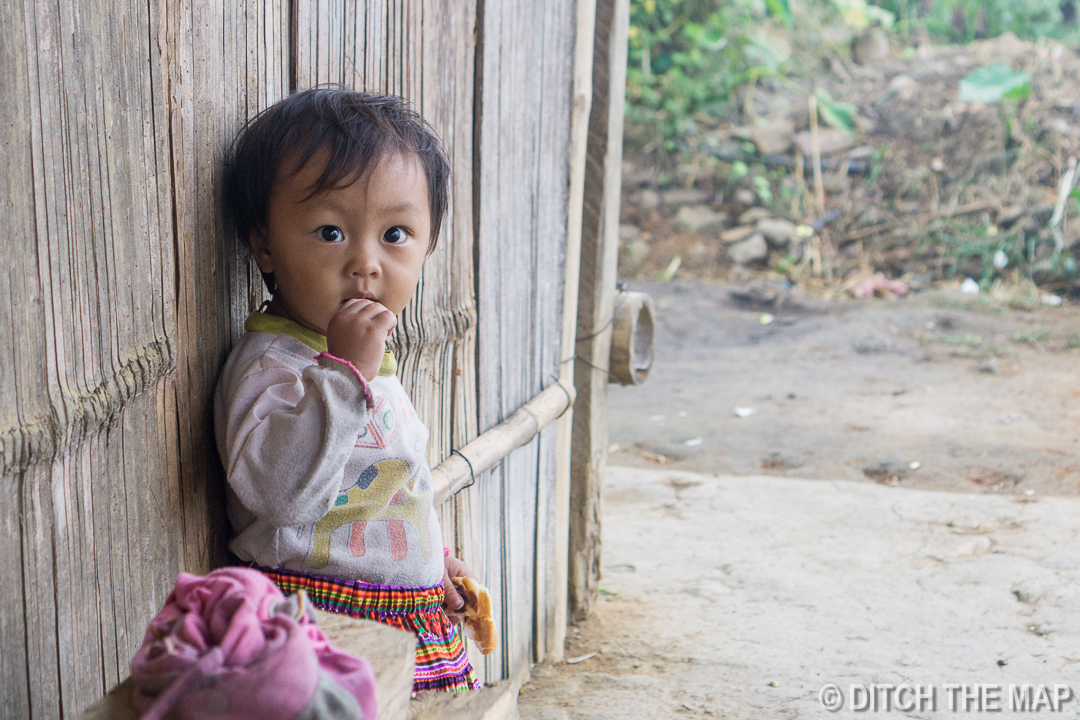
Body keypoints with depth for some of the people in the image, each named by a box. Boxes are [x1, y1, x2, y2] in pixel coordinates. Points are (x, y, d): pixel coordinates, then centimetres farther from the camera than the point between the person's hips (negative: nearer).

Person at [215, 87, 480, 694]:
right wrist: (345, 372, -32)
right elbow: (277, 489, -32)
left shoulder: (372, 356, 12)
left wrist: (429, 557, 27)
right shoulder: (270, 364, -16)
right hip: (316, 626, -8)